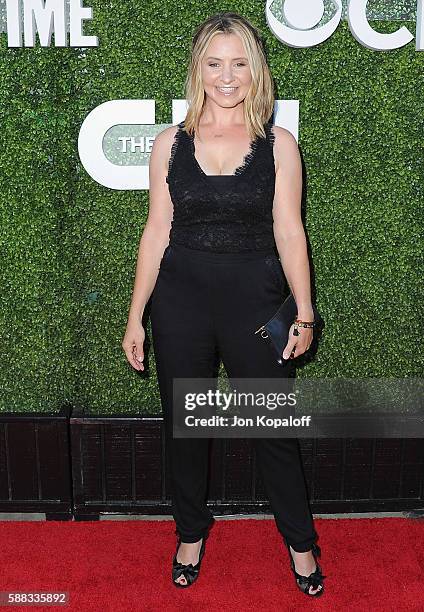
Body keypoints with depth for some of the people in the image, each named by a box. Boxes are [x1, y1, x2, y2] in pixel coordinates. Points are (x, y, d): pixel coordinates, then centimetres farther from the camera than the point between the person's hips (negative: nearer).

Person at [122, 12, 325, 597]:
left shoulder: (278, 144, 0)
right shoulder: (171, 143, 3)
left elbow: (288, 232, -1)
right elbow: (157, 231, 4)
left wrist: (304, 313, -9)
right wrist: (136, 317, 3)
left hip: (254, 299, -1)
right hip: (181, 301, 2)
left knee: (276, 428, 8)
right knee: (183, 427, 13)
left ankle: (301, 542, 30)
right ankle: (191, 533, 37)